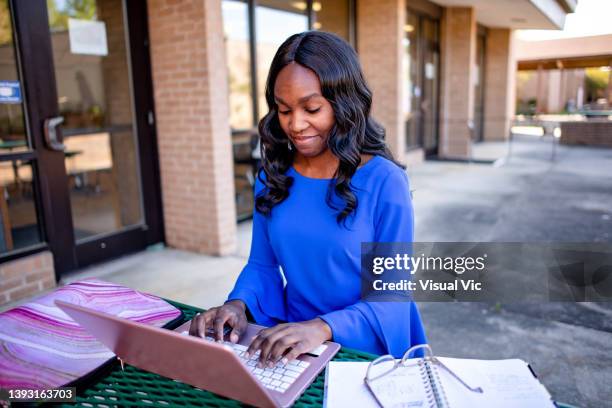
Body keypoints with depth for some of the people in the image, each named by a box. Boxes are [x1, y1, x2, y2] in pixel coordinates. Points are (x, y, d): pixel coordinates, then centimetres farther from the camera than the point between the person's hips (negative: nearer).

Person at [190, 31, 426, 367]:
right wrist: (239, 303, -12)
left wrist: (323, 327, -28)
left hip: (365, 353, -4)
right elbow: (261, 264, 8)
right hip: (288, 348, 4)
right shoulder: (272, 177, 2)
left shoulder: (383, 181, -13)